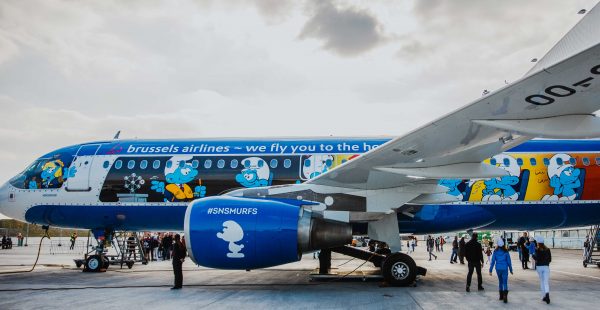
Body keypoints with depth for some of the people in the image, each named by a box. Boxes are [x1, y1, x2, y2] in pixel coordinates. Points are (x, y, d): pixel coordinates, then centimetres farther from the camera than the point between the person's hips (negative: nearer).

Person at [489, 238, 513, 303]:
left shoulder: (495, 251, -4)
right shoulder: (506, 252, -6)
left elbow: (493, 261, -3)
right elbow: (509, 261, -1)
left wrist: (490, 270, 2)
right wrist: (511, 270, 10)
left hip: (498, 269, 2)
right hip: (505, 268, -2)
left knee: (500, 281, 18)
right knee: (505, 282, -2)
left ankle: (501, 296, 23)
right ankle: (505, 295, -22)